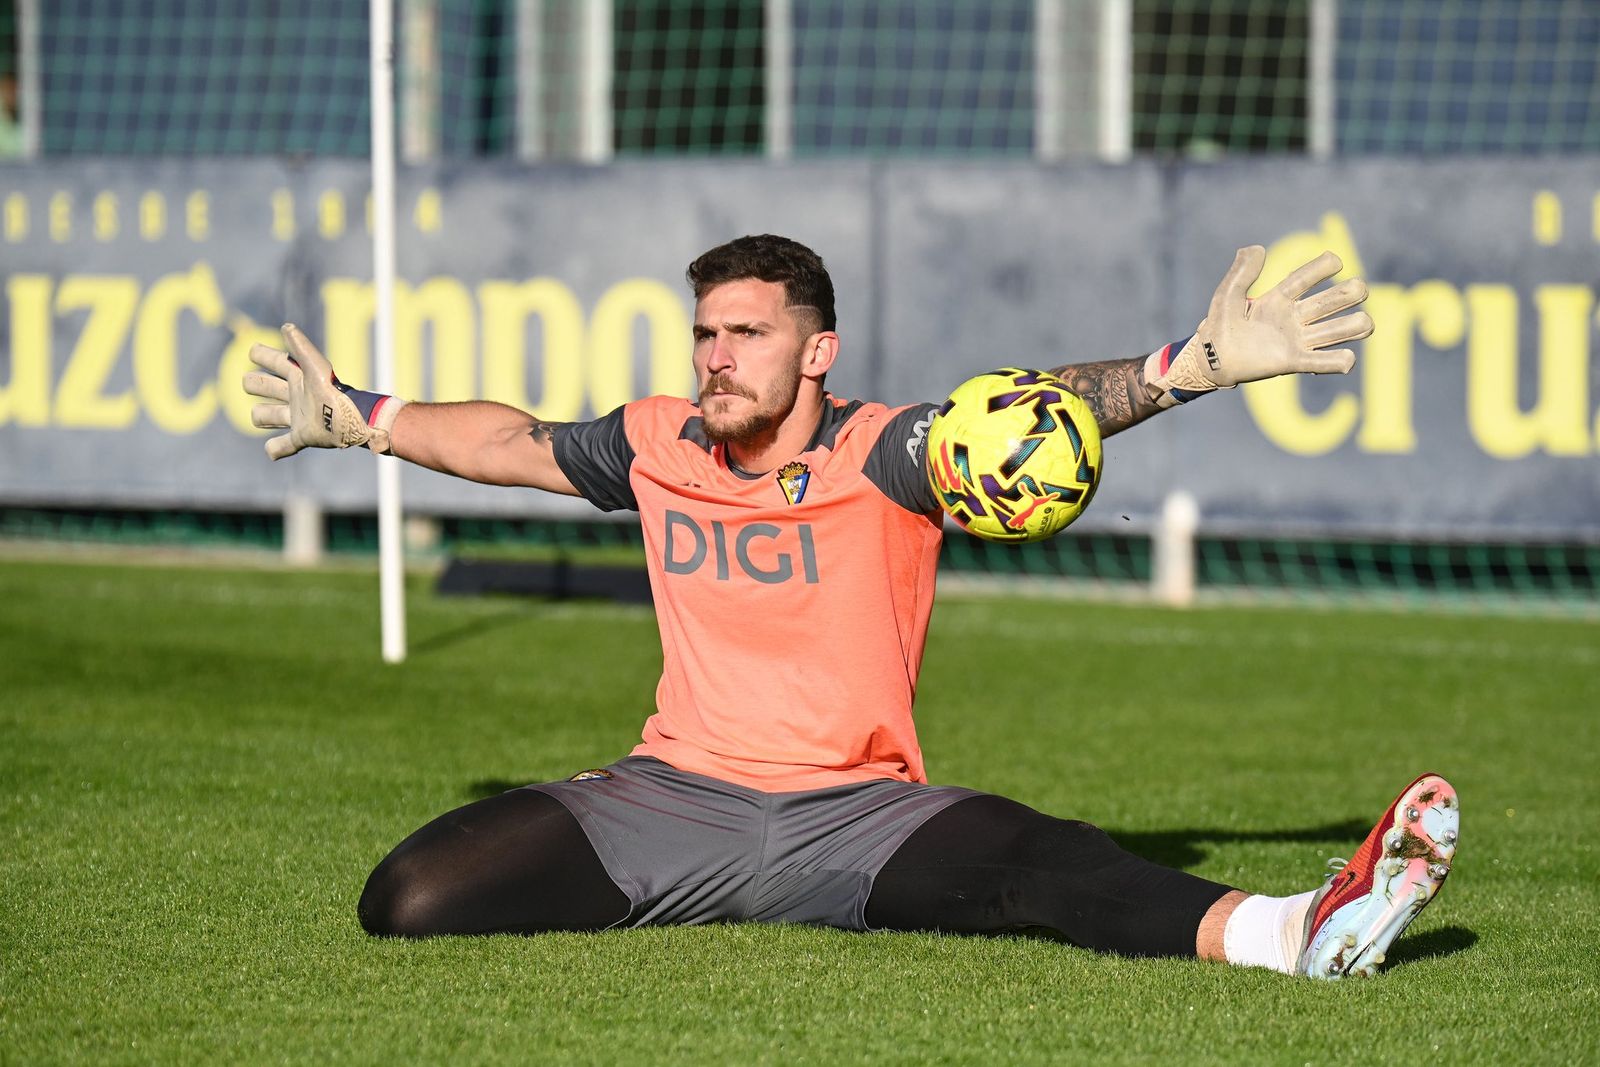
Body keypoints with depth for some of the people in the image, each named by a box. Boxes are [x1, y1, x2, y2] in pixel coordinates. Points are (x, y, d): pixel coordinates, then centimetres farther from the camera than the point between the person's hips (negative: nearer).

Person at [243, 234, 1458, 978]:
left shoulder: (880, 455, -4)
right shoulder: (658, 447, 8)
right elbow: (509, 441, 27)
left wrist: (1194, 364, -34)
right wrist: (355, 419, 38)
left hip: (853, 816, -4)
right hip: (676, 797, 4)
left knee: (1038, 866, -35)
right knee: (409, 901, -18)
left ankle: (1292, 931, -52)